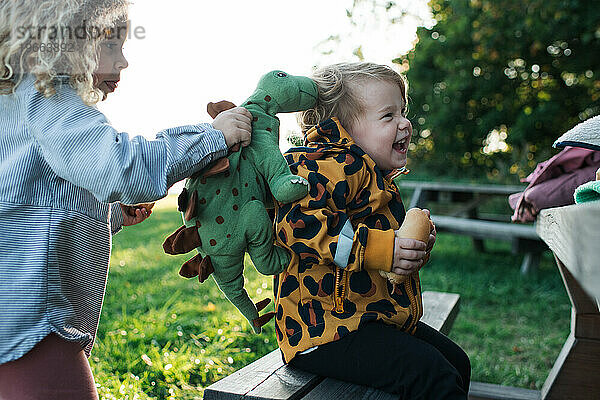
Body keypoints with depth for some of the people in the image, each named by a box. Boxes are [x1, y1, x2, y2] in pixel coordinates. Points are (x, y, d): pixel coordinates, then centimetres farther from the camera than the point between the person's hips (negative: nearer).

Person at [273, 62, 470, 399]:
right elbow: (298, 222, -32)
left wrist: (415, 248, 11)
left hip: (380, 319, 11)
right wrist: (376, 248, -31)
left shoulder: (377, 178, 17)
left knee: (456, 362, 17)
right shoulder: (329, 165, -17)